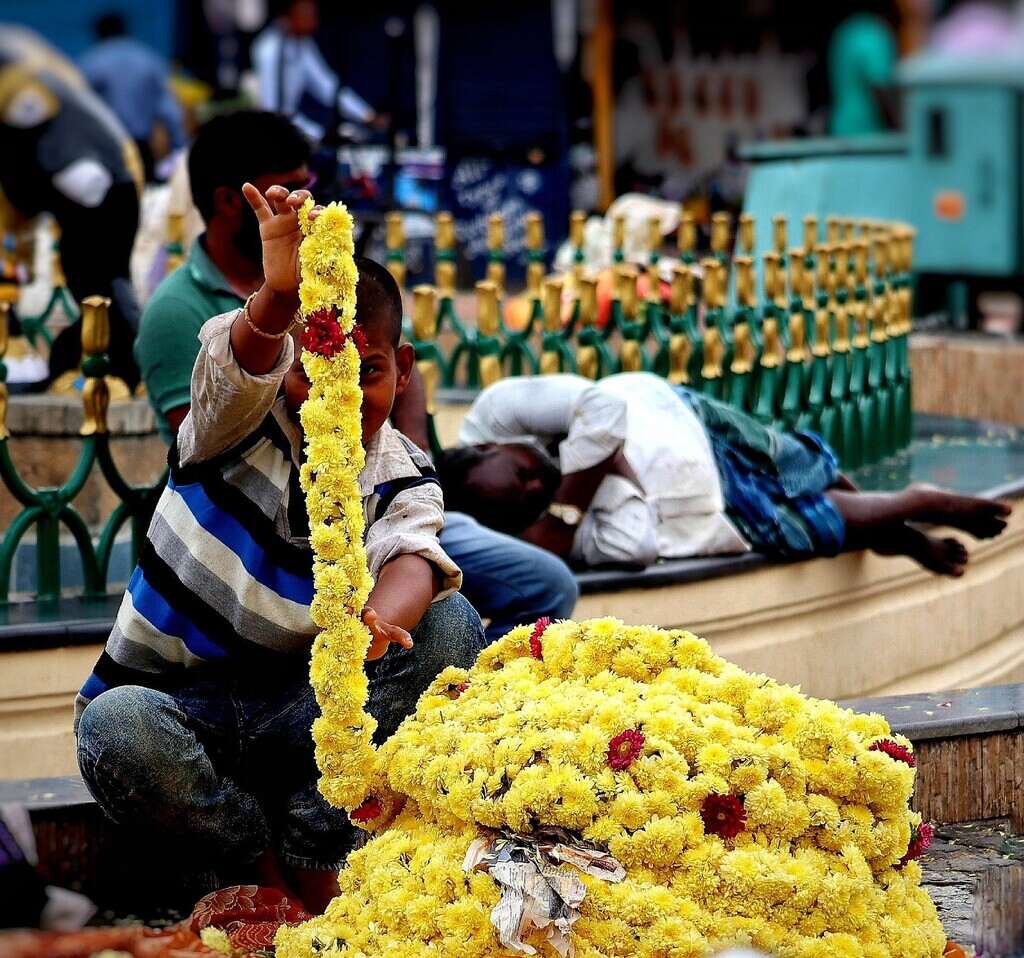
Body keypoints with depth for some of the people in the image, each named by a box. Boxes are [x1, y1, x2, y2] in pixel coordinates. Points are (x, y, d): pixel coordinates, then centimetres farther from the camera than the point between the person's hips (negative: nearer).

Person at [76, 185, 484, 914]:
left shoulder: (402, 481, -2)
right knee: (117, 729, -37)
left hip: (298, 712, 2)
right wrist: (279, 297, -58)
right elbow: (245, 360, -33)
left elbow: (411, 556, -26)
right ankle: (267, 870, -10)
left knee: (449, 623, -20)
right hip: (177, 704, -2)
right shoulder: (241, 422, -7)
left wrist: (379, 623, -51)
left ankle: (314, 852, -18)